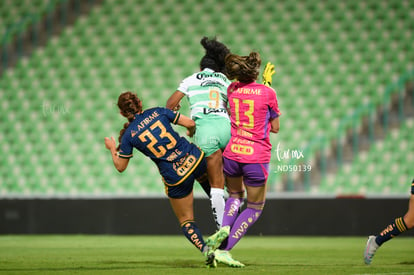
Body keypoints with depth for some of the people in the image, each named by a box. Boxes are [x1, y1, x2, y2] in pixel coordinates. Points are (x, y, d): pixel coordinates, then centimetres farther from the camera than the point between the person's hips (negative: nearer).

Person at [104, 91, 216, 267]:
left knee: (186, 221, 14)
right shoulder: (157, 112, -2)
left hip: (176, 178, -2)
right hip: (195, 159, 2)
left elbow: (120, 167, 3)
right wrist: (191, 132, 22)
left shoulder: (128, 136, -5)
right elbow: (190, 123, -2)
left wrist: (112, 149, 21)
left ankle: (205, 250, -7)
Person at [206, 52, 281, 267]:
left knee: (234, 196, 29)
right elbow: (275, 128, 2)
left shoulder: (232, 90, 1)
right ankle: (223, 249, -1)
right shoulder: (268, 93, -9)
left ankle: (224, 228, -2)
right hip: (257, 158, -4)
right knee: (255, 208, 13)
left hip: (232, 154, 4)